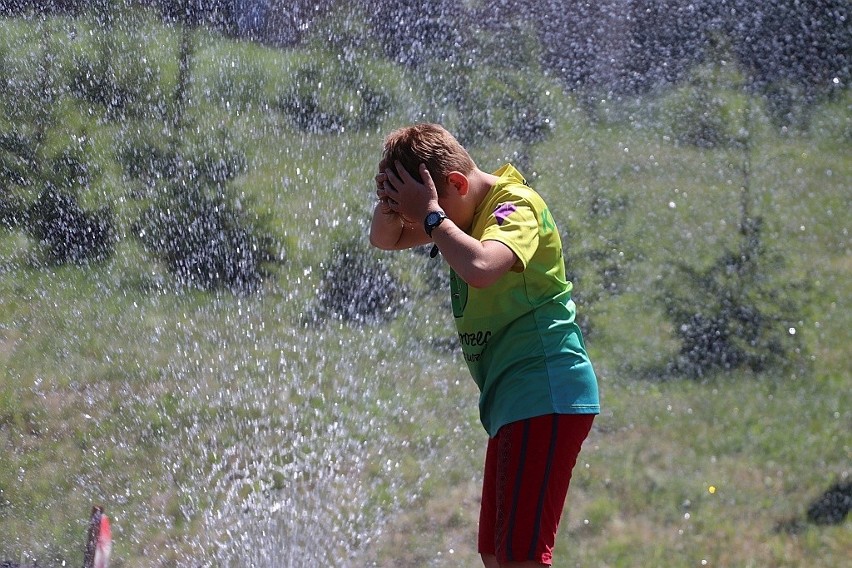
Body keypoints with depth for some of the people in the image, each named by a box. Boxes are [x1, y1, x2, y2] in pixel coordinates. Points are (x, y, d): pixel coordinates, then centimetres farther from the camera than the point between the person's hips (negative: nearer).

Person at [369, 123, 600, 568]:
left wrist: (429, 214, -21)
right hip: (514, 401, 10)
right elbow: (385, 239, 20)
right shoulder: (473, 210, 14)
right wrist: (392, 202, -2)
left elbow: (480, 267, -36)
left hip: (545, 397, -10)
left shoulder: (516, 206, -14)